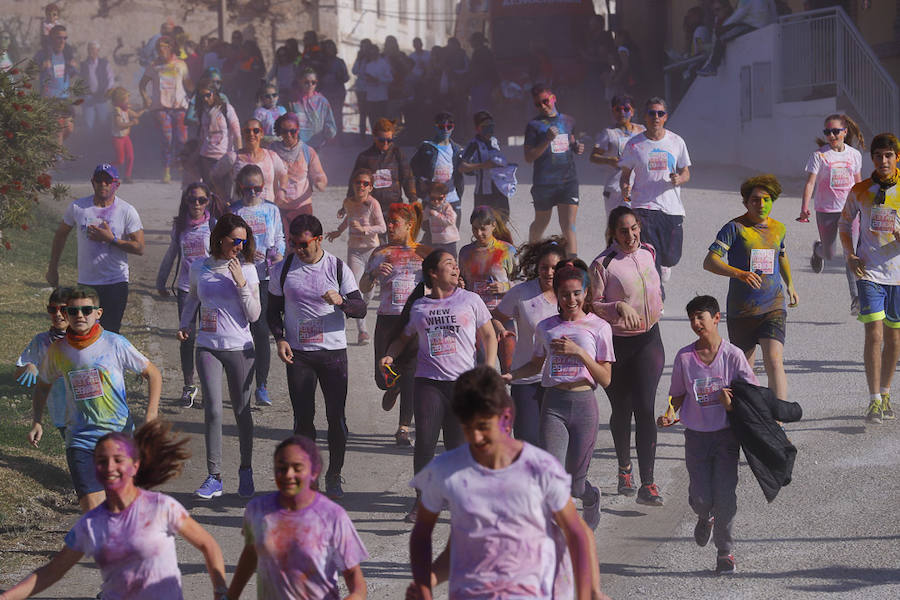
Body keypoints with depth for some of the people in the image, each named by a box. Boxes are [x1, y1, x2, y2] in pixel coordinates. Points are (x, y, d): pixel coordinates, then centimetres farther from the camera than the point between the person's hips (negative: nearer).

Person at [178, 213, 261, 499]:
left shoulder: (247, 270, -2)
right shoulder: (199, 268, 3)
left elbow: (254, 315, -7)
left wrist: (241, 283, -16)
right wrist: (185, 325, 9)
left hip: (240, 348, -1)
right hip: (208, 347, 1)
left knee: (242, 411, 5)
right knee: (213, 410, -8)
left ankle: (245, 470, 23)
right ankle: (214, 477, -3)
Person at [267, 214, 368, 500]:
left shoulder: (338, 268, 0)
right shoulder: (282, 270, 3)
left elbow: (360, 308, -1)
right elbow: (273, 310, 12)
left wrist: (341, 301, -22)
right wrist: (280, 339, -5)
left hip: (333, 351, -1)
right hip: (298, 354, 1)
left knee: (337, 417, -1)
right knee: (303, 417, -2)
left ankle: (334, 476, 12)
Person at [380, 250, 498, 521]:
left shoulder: (470, 300, 7)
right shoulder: (418, 306, 9)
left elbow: (489, 337, 11)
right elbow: (404, 338, 22)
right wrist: (390, 356, 2)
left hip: (463, 381, 0)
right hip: (428, 381, 0)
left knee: (458, 445, 1)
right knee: (425, 441, -9)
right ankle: (423, 501, -1)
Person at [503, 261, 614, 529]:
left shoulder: (599, 327, 0)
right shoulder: (546, 328, 7)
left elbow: (605, 379, -2)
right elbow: (536, 364, 23)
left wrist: (579, 352, -15)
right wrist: (510, 375, 4)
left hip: (584, 405, -1)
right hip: (553, 405, 1)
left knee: (574, 482, 6)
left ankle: (591, 497, 42)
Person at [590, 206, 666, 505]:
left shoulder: (647, 253, 5)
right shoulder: (602, 264, -11)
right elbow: (593, 305, -13)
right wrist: (618, 307, -27)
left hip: (648, 339, 3)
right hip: (616, 343, -2)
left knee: (645, 408, -10)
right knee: (621, 410, 10)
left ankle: (647, 483, -12)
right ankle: (624, 468, 36)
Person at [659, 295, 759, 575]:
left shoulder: (733, 355, -6)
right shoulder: (684, 357, 0)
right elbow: (678, 394, 10)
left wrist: (732, 402, -18)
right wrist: (670, 413, -9)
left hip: (726, 434, -1)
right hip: (696, 435, 1)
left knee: (725, 494, -6)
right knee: (700, 496, -3)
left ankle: (725, 550, 10)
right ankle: (705, 518, 34)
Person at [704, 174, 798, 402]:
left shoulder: (778, 229, 8)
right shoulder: (735, 228, -7)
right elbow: (710, 261, -17)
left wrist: (790, 285, 31)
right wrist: (739, 273, -30)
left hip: (773, 308, 2)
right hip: (741, 311, -2)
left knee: (774, 362, -16)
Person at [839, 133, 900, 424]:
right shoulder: (860, 191, 1)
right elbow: (844, 223, 16)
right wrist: (850, 256, 2)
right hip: (869, 272, -1)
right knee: (874, 334, -13)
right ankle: (874, 401, -12)